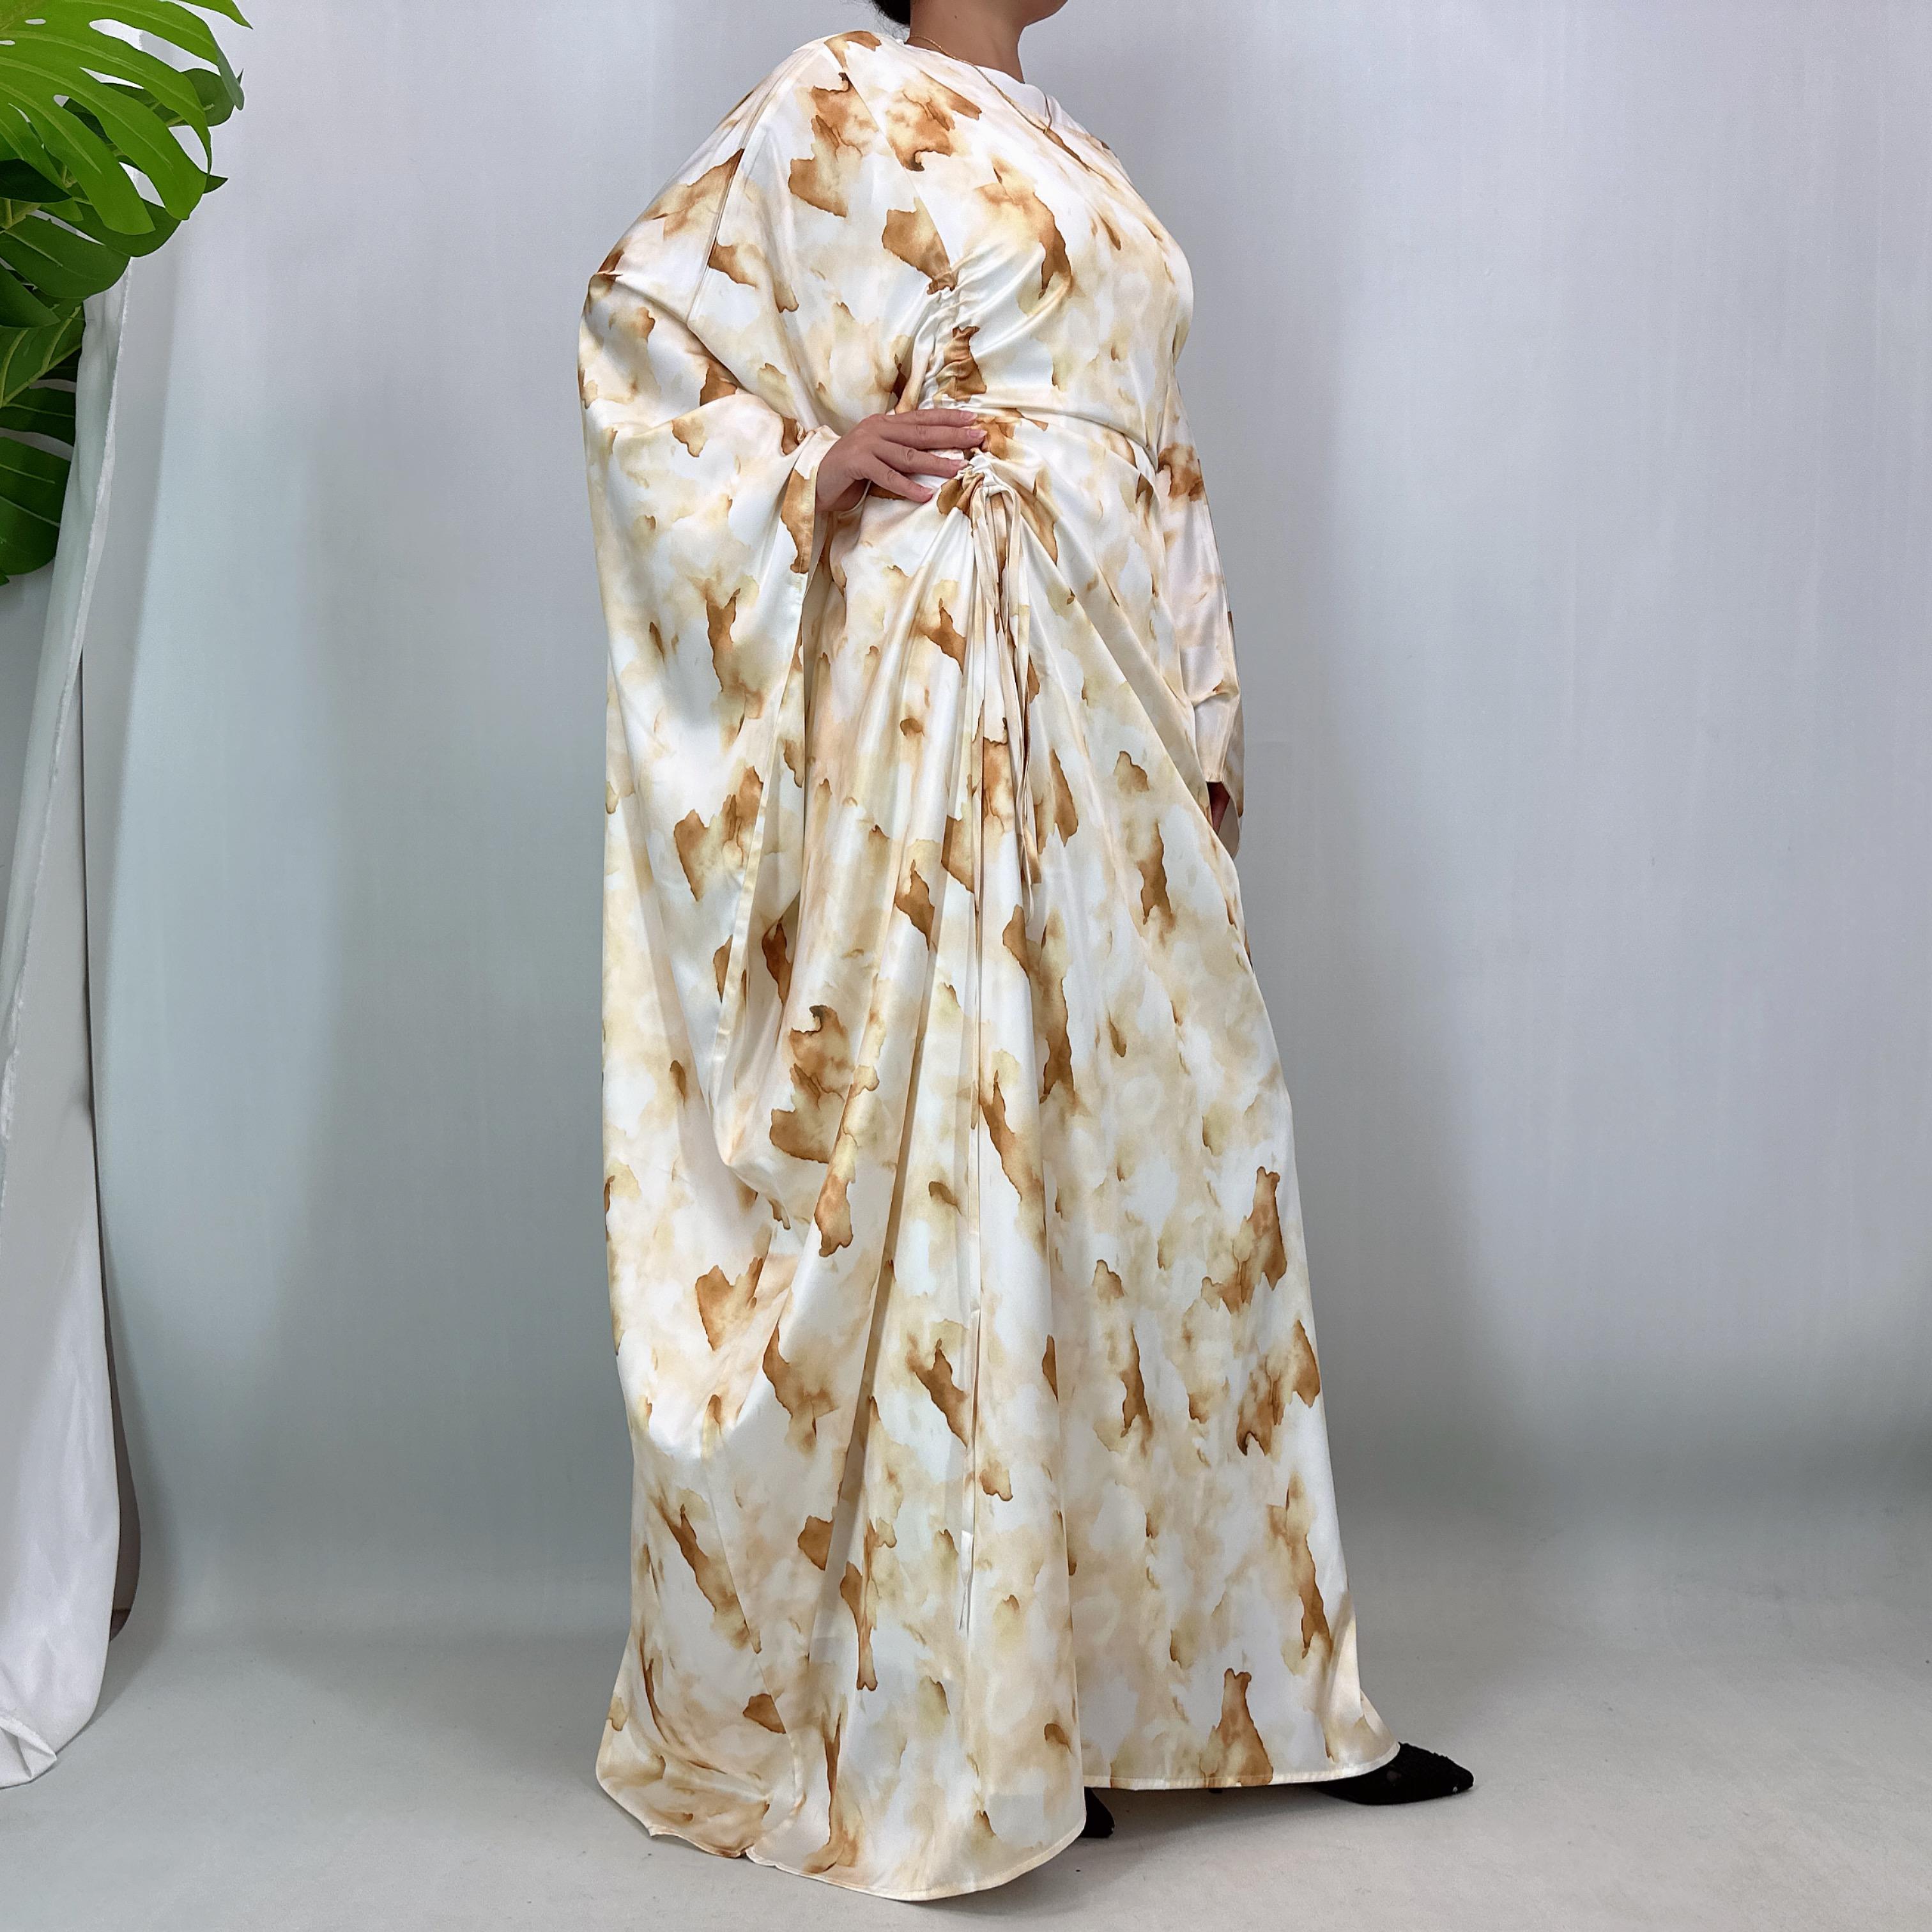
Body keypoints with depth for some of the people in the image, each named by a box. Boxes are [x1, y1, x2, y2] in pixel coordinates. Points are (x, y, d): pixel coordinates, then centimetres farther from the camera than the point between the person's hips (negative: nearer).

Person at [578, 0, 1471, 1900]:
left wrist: (1209, 722, 16)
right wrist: (807, 467, -11)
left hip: (1109, 695, 8)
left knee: (1166, 1137, 8)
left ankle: (1230, 1676, 21)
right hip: (949, 681, -8)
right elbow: (641, 314, 1)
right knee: (952, 1146, -5)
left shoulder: (1068, 153, 24)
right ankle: (946, 1723, 9)